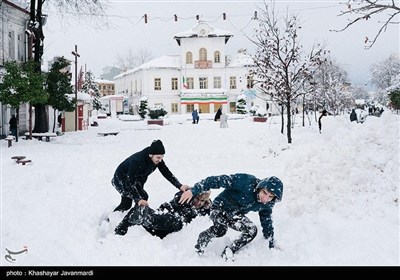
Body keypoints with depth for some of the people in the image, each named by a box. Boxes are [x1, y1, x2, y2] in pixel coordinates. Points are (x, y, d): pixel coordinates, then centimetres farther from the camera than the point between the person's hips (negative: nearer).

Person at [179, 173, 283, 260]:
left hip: (236, 215, 6)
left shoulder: (267, 204, -13)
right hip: (220, 207, -6)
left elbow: (267, 222, 4)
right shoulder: (246, 181, -34)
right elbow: (218, 180, -34)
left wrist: (272, 246, 10)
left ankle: (228, 253, -1)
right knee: (220, 230, -34)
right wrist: (193, 191, -38)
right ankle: (203, 238, -3)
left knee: (252, 230, -16)